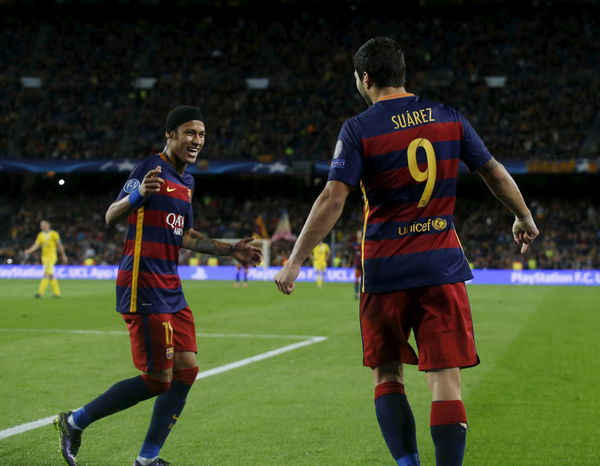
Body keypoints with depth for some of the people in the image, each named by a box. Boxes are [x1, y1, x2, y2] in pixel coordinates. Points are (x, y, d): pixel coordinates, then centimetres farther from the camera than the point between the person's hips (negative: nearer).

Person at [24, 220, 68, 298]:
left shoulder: (54, 234, -5)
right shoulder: (40, 235, 9)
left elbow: (60, 245, -1)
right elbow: (36, 245, 1)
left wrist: (63, 255, 2)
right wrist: (29, 250, -17)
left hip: (52, 256, -6)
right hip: (44, 256, 6)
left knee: (46, 274, -14)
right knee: (50, 274, 8)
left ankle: (41, 292, -19)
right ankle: (57, 292, 15)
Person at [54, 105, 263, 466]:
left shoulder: (186, 181, 17)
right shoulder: (152, 169, -10)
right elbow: (111, 217, -19)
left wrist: (230, 249, 24)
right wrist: (138, 195, -38)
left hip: (170, 289, 9)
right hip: (143, 288, -9)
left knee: (186, 370, 4)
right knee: (158, 379, -8)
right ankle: (75, 422, 8)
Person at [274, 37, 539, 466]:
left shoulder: (358, 129, -6)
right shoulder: (449, 119, 5)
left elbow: (332, 199, -14)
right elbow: (495, 173, 14)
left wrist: (295, 262, -10)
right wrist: (524, 218, 31)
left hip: (386, 269, -2)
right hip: (443, 266, 2)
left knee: (387, 374, 13)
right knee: (445, 379, 0)